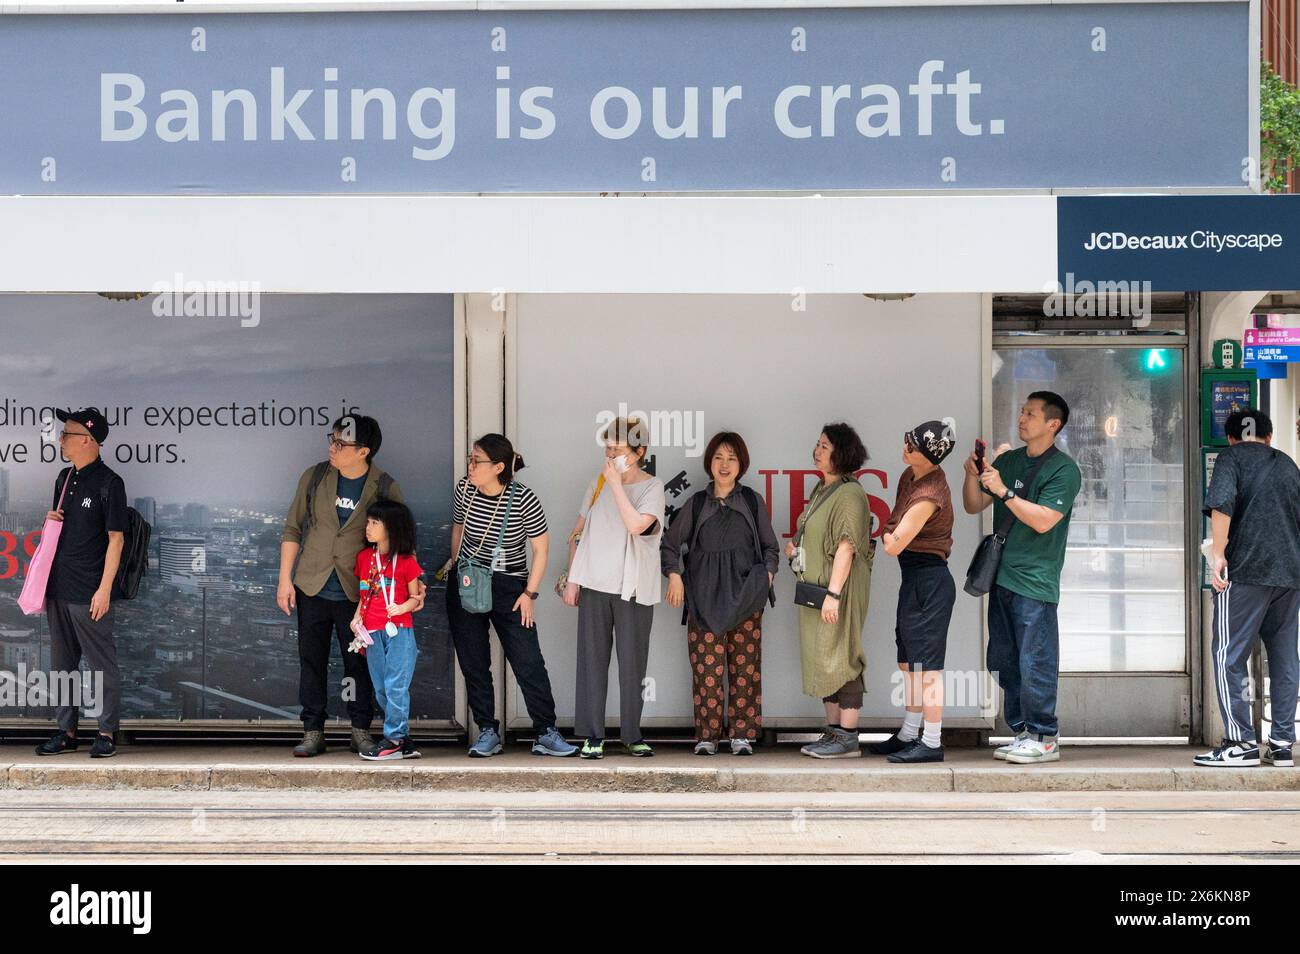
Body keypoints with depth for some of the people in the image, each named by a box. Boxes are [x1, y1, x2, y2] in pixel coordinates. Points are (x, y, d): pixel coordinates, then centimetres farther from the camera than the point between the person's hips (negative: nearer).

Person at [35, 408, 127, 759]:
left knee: (102, 664, 1)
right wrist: (52, 519, 1)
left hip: (90, 594, -8)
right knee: (62, 664, 13)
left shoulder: (108, 483, -10)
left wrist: (105, 589, -16)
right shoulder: (65, 478, 12)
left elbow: (116, 538, -12)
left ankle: (108, 732, 10)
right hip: (59, 589, 8)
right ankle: (66, 731, 22)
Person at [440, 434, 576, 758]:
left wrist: (529, 593, -7)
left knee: (529, 661, -6)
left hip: (509, 587, -3)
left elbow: (540, 548, -6)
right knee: (473, 662, 5)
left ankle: (546, 733, 2)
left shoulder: (524, 499, -16)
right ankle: (488, 732, 15)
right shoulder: (464, 488, -5)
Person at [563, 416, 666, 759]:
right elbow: (577, 534, 14)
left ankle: (632, 734, 17)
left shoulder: (652, 487, -2)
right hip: (594, 586, 3)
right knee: (592, 660, 3)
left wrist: (616, 484, -13)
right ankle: (592, 735, 10)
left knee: (633, 663, 4)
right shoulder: (597, 485, 9)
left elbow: (636, 524, -20)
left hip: (634, 589, -2)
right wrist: (572, 579, 8)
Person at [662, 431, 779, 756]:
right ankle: (707, 735, 1)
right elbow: (669, 543, 16)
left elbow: (771, 547, 16)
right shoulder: (697, 503, 10)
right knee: (706, 666, -5)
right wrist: (674, 576, 2)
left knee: (744, 665, -2)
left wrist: (767, 576, 0)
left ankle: (742, 734, 4)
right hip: (704, 596, 0)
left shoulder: (752, 502, 10)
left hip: (744, 595, 0)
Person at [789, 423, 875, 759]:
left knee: (840, 659, -7)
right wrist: (796, 549, 10)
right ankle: (834, 732, 21)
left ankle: (848, 740, -3)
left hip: (839, 589, -10)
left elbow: (846, 546, -20)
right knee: (824, 661, 13)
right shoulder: (821, 489, 15)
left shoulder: (849, 493, -14)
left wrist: (833, 593, -24)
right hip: (815, 588, 10)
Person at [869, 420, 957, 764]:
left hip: (928, 581, -10)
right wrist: (893, 533, 0)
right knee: (908, 662, 17)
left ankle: (932, 743, 4)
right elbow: (893, 527, 20)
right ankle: (908, 735, 28)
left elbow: (893, 544, -21)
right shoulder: (910, 475, 6)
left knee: (926, 664, -4)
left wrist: (887, 536, -1)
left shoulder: (929, 496, -23)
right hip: (914, 579, 10)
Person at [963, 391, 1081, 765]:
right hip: (1002, 577, 8)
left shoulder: (1063, 469, -6)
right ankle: (1023, 732, 19)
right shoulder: (1007, 460, 15)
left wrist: (1003, 490, -18)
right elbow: (973, 506, 17)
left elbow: (1042, 521, -16)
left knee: (1035, 664, -7)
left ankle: (1044, 738, 1)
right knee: (1005, 663, 11)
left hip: (1035, 581, -7)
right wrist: (972, 475, -1)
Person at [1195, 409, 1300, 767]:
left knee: (1230, 656, -3)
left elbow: (1222, 503, -15)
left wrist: (1218, 553, -15)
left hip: (1246, 570, -6)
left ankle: (1241, 742, -7)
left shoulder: (1231, 457, 3)